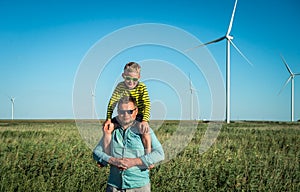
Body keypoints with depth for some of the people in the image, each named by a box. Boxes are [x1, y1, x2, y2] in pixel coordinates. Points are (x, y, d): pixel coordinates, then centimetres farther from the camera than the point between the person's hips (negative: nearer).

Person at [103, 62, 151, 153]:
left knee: (145, 132, -32)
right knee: (107, 126, -5)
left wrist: (145, 121, -39)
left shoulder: (142, 87, -17)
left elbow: (147, 105, -25)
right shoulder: (120, 86, -7)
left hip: (139, 116, -4)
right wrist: (108, 119, -17)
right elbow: (112, 102, -8)